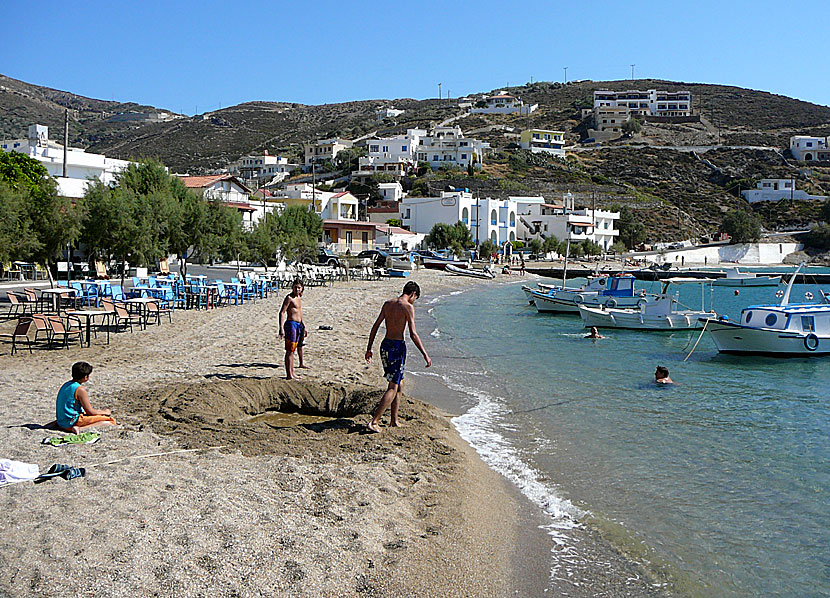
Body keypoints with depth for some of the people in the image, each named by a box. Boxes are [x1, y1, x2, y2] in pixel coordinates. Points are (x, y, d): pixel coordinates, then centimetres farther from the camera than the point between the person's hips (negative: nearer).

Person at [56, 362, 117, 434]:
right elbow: (90, 411, -11)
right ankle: (81, 429, -22)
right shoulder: (80, 389, -16)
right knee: (110, 420, -12)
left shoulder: (67, 385, 10)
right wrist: (104, 412, 7)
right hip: (71, 422, -9)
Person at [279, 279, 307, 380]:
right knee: (290, 351, -9)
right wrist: (281, 328, -23)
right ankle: (289, 375, -10)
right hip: (291, 324, -9)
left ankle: (292, 373, 17)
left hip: (298, 325, 9)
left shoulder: (299, 298, 16)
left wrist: (304, 327, 29)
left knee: (299, 346, 11)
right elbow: (282, 312, -16)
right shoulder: (289, 297, -10)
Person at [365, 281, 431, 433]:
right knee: (393, 388, -2)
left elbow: (375, 326, 10)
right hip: (397, 347, -8)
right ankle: (374, 422, -9)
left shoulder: (388, 304, 10)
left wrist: (369, 348, 15)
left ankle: (394, 420, 23)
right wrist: (425, 355, -11)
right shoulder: (408, 307, -11)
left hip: (385, 345, 8)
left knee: (399, 383, 20)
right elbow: (413, 334, -15)